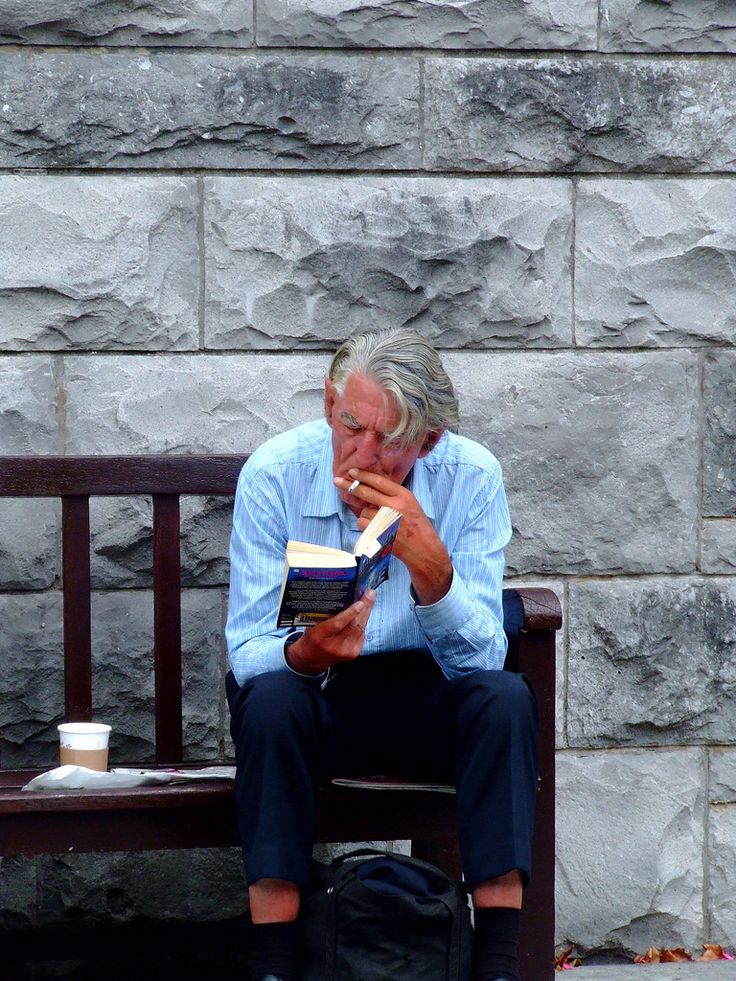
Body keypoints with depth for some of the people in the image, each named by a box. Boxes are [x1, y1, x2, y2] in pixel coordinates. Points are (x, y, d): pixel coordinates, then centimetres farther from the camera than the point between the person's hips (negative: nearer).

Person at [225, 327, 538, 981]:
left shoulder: (472, 478, -14)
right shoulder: (274, 474, -15)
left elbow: (480, 658, -18)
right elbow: (248, 653, -16)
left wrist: (430, 565, -35)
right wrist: (305, 654, -40)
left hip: (428, 699, 1)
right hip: (312, 703, -1)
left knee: (505, 698, -29)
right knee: (270, 699, -33)